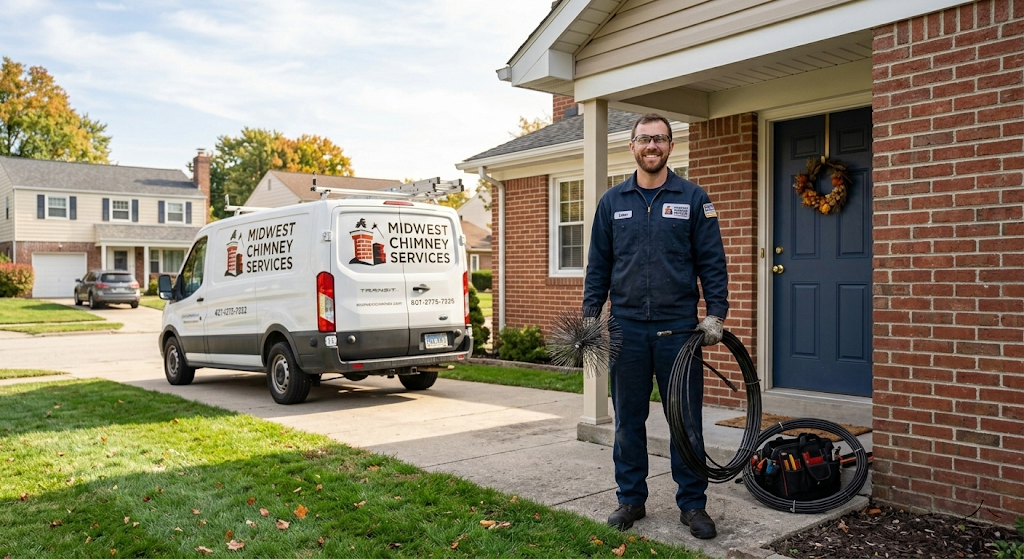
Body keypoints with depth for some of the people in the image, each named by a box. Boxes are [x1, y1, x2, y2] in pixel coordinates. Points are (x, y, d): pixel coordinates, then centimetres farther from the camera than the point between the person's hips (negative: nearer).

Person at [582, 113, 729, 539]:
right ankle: (631, 500, 23)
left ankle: (692, 504, 18)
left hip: (678, 326, -1)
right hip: (626, 326, 2)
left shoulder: (693, 198, 3)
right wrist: (590, 315, 3)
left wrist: (716, 313, -7)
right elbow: (598, 265, 9)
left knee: (686, 420, 5)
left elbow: (712, 262, 1)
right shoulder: (613, 201, 8)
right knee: (628, 419, 10)